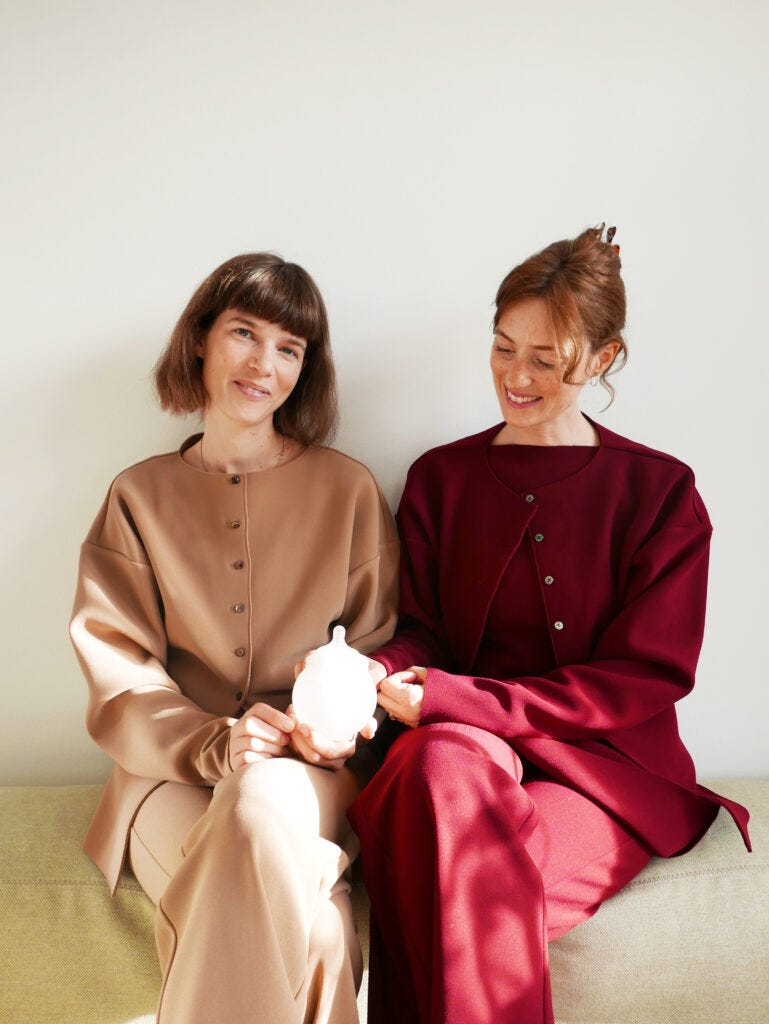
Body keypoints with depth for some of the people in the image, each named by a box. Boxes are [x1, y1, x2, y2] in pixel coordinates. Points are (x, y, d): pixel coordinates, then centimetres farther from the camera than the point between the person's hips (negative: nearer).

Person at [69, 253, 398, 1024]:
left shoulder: (347, 490, 7)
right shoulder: (141, 498, 9)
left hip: (311, 776, 0)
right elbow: (120, 685, 2)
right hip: (174, 773, 0)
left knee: (262, 807, -37)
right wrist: (215, 742, -17)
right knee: (311, 932, -31)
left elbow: (380, 653, 8)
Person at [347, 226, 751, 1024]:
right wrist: (371, 674, -18)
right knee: (442, 763, -34)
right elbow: (422, 631, 8)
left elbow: (646, 677, -5)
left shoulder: (660, 493, 2)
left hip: (610, 765, -2)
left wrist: (453, 699, -15)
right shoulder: (440, 478, 11)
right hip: (462, 742, 3)